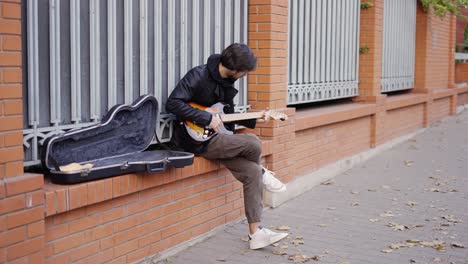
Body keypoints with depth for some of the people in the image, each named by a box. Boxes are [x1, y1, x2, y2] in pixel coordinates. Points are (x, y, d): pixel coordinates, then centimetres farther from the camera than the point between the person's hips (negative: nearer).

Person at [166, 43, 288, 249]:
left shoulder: (228, 83, 10)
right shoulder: (199, 75, -15)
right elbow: (173, 103, -23)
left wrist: (254, 121, 9)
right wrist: (207, 118, -23)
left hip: (215, 138, 8)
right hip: (195, 140, -8)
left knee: (252, 172, -9)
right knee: (253, 144, -22)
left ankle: (255, 233, -4)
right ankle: (262, 173, 14)